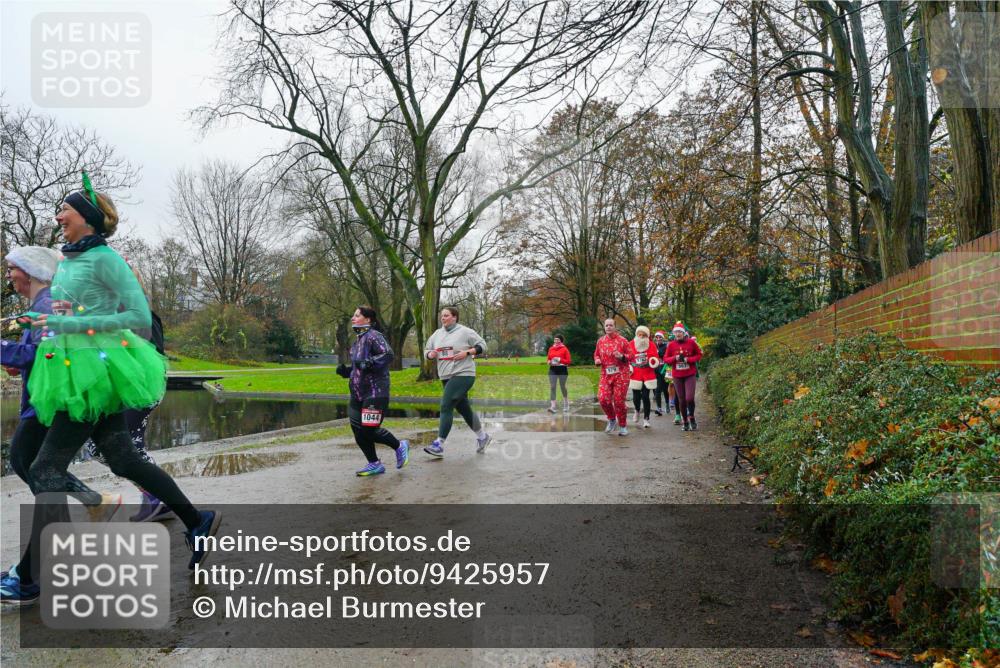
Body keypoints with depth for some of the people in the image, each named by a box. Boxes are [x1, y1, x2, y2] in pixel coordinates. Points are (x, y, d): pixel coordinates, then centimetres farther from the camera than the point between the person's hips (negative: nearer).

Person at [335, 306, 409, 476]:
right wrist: (345, 371, 10)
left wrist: (369, 363, -32)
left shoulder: (373, 335, -10)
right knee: (358, 429, 4)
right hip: (358, 393, 9)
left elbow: (388, 355, -24)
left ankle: (400, 446, 15)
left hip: (375, 392, -9)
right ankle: (374, 464, 17)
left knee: (369, 430, -9)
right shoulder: (358, 340, 18)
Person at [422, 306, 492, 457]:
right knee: (464, 409, 15)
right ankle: (482, 437, 33)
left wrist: (466, 352, -16)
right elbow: (427, 350, 18)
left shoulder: (465, 332, -6)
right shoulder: (437, 334, 11)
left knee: (446, 406, -16)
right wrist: (430, 354, -6)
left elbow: (482, 345, -2)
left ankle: (439, 445, -15)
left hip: (463, 374, -7)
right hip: (446, 377, 7)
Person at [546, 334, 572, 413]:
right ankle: (552, 406, -14)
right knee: (552, 387, -8)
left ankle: (566, 405, 29)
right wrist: (549, 362, -3)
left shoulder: (564, 349, -2)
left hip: (562, 369, -3)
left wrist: (560, 360, -17)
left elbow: (569, 361, -5)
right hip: (553, 369, 3)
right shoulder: (551, 349, 10)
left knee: (562, 386, 6)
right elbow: (548, 359, 20)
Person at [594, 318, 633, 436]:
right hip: (605, 374, 3)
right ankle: (612, 420, 14)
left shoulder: (622, 340, -3)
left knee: (619, 401, -2)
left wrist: (622, 357, -20)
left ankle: (623, 426, 16)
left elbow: (631, 356, -1)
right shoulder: (600, 341, 7)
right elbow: (596, 354, 20)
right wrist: (597, 360, -2)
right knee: (603, 398, -12)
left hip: (621, 375, -3)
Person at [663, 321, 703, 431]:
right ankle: (685, 422, 20)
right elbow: (666, 359, 7)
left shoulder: (691, 342, -3)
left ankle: (691, 417, 8)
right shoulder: (671, 345, 1)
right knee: (681, 400, 6)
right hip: (677, 376, 2)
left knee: (689, 398, -16)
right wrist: (674, 358, -13)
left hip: (690, 375, -2)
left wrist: (689, 359, -12)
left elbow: (699, 354, 5)